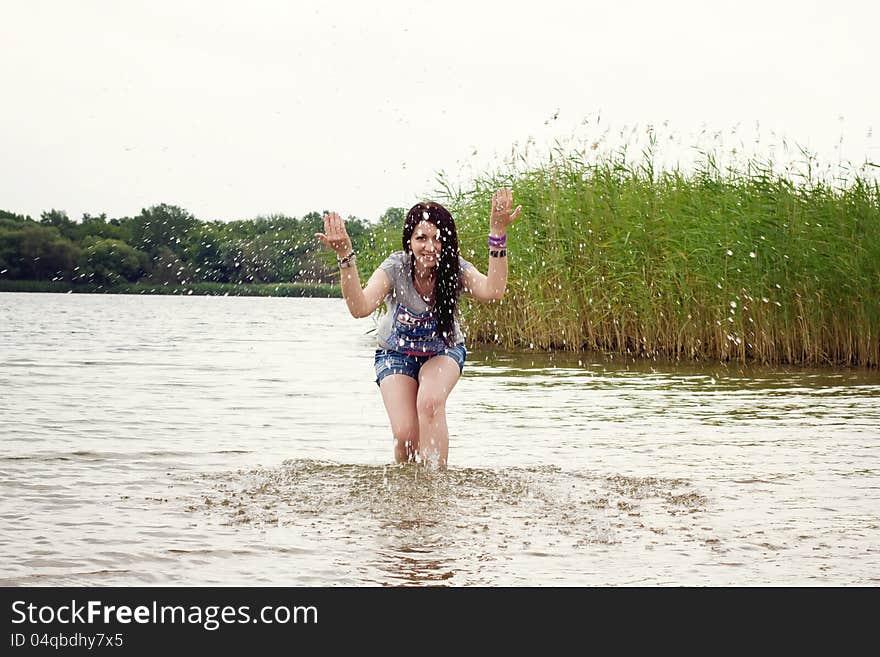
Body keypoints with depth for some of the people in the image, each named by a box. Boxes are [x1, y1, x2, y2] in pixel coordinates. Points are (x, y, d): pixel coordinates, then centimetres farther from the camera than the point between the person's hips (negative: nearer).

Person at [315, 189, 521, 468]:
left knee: (430, 402, -32)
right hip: (397, 353, 0)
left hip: (443, 352, 0)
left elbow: (493, 291, -45)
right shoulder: (395, 268, -26)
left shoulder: (456, 269, -23)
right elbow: (360, 307, -43)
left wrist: (497, 235, -55)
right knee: (405, 434, -16)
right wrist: (345, 257, -56)